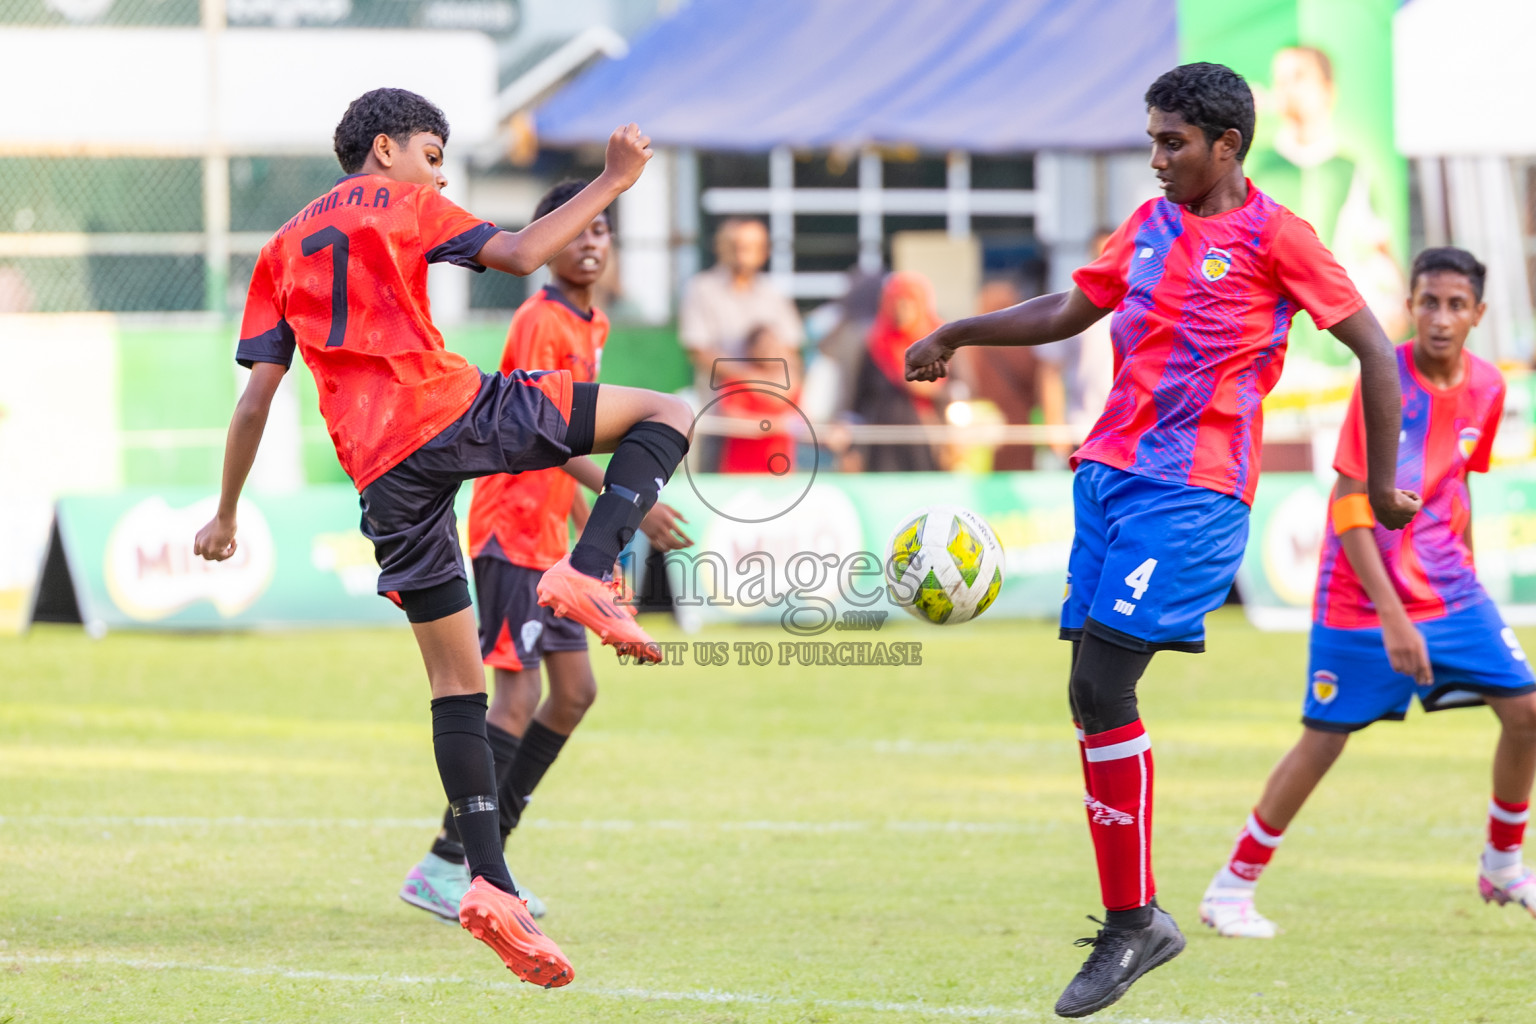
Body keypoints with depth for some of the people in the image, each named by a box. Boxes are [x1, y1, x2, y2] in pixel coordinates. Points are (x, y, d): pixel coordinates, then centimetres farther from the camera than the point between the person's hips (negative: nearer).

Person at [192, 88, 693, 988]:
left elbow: (257, 395, 18)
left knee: (457, 683, 8)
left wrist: (226, 513, 23)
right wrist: (613, 182, 7)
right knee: (664, 414, 2)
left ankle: (492, 884, -4)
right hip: (451, 411, -5)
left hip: (381, 471, 5)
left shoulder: (284, 251, 24)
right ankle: (588, 576, -20)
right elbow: (520, 254, -1)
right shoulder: (401, 204, 11)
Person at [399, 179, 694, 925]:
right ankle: (445, 867, -12)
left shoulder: (591, 326, 14)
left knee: (574, 692, 9)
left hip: (546, 535, 10)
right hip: (511, 530, -10)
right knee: (518, 695, -13)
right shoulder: (540, 323, -15)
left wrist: (589, 523, 23)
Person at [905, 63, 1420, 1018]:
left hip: (1193, 495, -7)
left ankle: (1133, 921, -7)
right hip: (1110, 472, 7)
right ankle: (1135, 919, 9)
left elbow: (1374, 348, -3)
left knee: (1101, 689, -16)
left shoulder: (1273, 235, -5)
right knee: (1094, 696, 2)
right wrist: (958, 334, 21)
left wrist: (1382, 486, -2)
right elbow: (1069, 311, 29)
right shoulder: (1151, 224, 15)